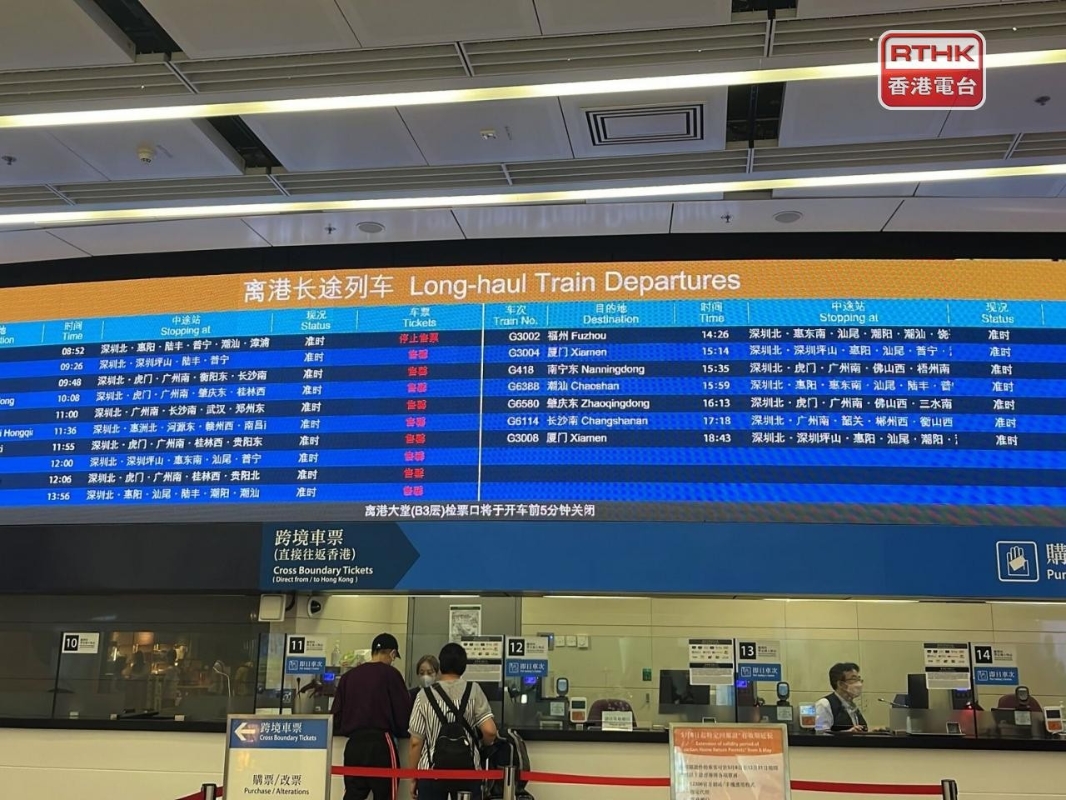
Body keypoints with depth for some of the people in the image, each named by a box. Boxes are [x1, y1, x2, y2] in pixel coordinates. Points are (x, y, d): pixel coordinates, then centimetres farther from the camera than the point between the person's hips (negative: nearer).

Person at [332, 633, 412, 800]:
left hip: (353, 743, 4)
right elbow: (403, 711, -2)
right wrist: (401, 731, 17)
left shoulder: (349, 676, 8)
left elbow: (337, 713, 9)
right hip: (381, 743, -4)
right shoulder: (390, 674, -4)